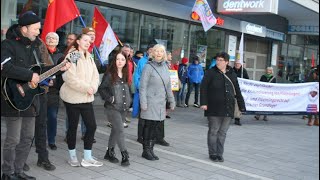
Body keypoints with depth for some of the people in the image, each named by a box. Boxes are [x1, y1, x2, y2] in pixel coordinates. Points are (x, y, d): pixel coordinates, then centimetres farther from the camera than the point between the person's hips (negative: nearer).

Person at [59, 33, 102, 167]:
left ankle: (87, 158, 12)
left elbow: (95, 75, 8)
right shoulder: (71, 56, -9)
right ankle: (72, 156, 22)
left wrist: (93, 87, -12)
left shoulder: (89, 58, 13)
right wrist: (86, 88, -19)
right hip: (73, 97, -6)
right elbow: (70, 78, -19)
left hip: (87, 98, 6)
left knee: (92, 126, 2)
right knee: (73, 126, 5)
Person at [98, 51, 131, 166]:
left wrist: (129, 101, 10)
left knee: (115, 130, 13)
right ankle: (125, 155, -7)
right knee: (120, 130, -12)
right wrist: (110, 98, -13)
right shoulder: (109, 74, -7)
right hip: (112, 107, -6)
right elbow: (101, 89, -6)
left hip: (124, 108, 6)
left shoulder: (125, 75, 11)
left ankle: (109, 152, 24)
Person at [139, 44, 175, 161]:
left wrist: (171, 101, 17)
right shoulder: (148, 67, -6)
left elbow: (168, 86, 18)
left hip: (161, 103, 6)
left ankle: (150, 149, 17)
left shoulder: (165, 67, 12)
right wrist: (143, 102, -14)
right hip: (150, 102, -5)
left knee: (155, 126, 7)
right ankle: (146, 151, 10)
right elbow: (143, 86, -8)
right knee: (149, 126, -1)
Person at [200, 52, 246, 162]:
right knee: (213, 131, 3)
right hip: (214, 108, -3)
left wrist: (242, 106, 13)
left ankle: (219, 154, 18)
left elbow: (237, 91, 15)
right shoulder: (211, 73, -1)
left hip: (228, 109, 4)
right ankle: (213, 154, 13)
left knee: (223, 132, 9)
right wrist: (203, 103, -14)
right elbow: (203, 88, -5)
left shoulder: (232, 74, 11)